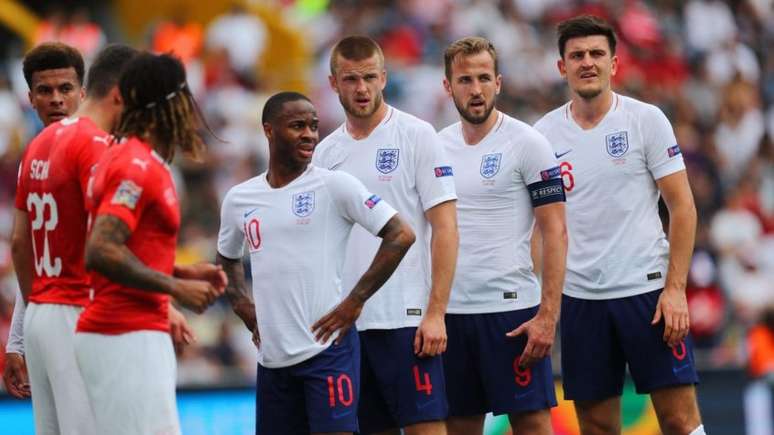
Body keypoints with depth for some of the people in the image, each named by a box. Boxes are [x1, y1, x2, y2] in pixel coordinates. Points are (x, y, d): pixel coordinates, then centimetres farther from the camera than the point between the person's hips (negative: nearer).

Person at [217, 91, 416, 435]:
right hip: (272, 355, 5)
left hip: (327, 346, -5)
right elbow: (227, 259, 29)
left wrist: (356, 300, -11)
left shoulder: (334, 185, -5)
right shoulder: (239, 199, 11)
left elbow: (401, 235, -9)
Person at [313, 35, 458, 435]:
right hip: (346, 323, 5)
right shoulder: (326, 152, 12)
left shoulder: (416, 136, -2)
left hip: (407, 319, -5)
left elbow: (445, 229, -6)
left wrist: (436, 312, -14)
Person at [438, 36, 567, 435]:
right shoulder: (437, 145, 10)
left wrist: (548, 316, -15)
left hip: (511, 309, -5)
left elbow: (555, 232, -7)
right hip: (449, 311, 5)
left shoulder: (526, 143, -5)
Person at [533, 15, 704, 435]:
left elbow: (682, 207, -2)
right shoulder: (544, 134, 5)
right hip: (579, 297, 3)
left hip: (647, 289, -3)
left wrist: (676, 288, -11)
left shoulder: (646, 119, -2)